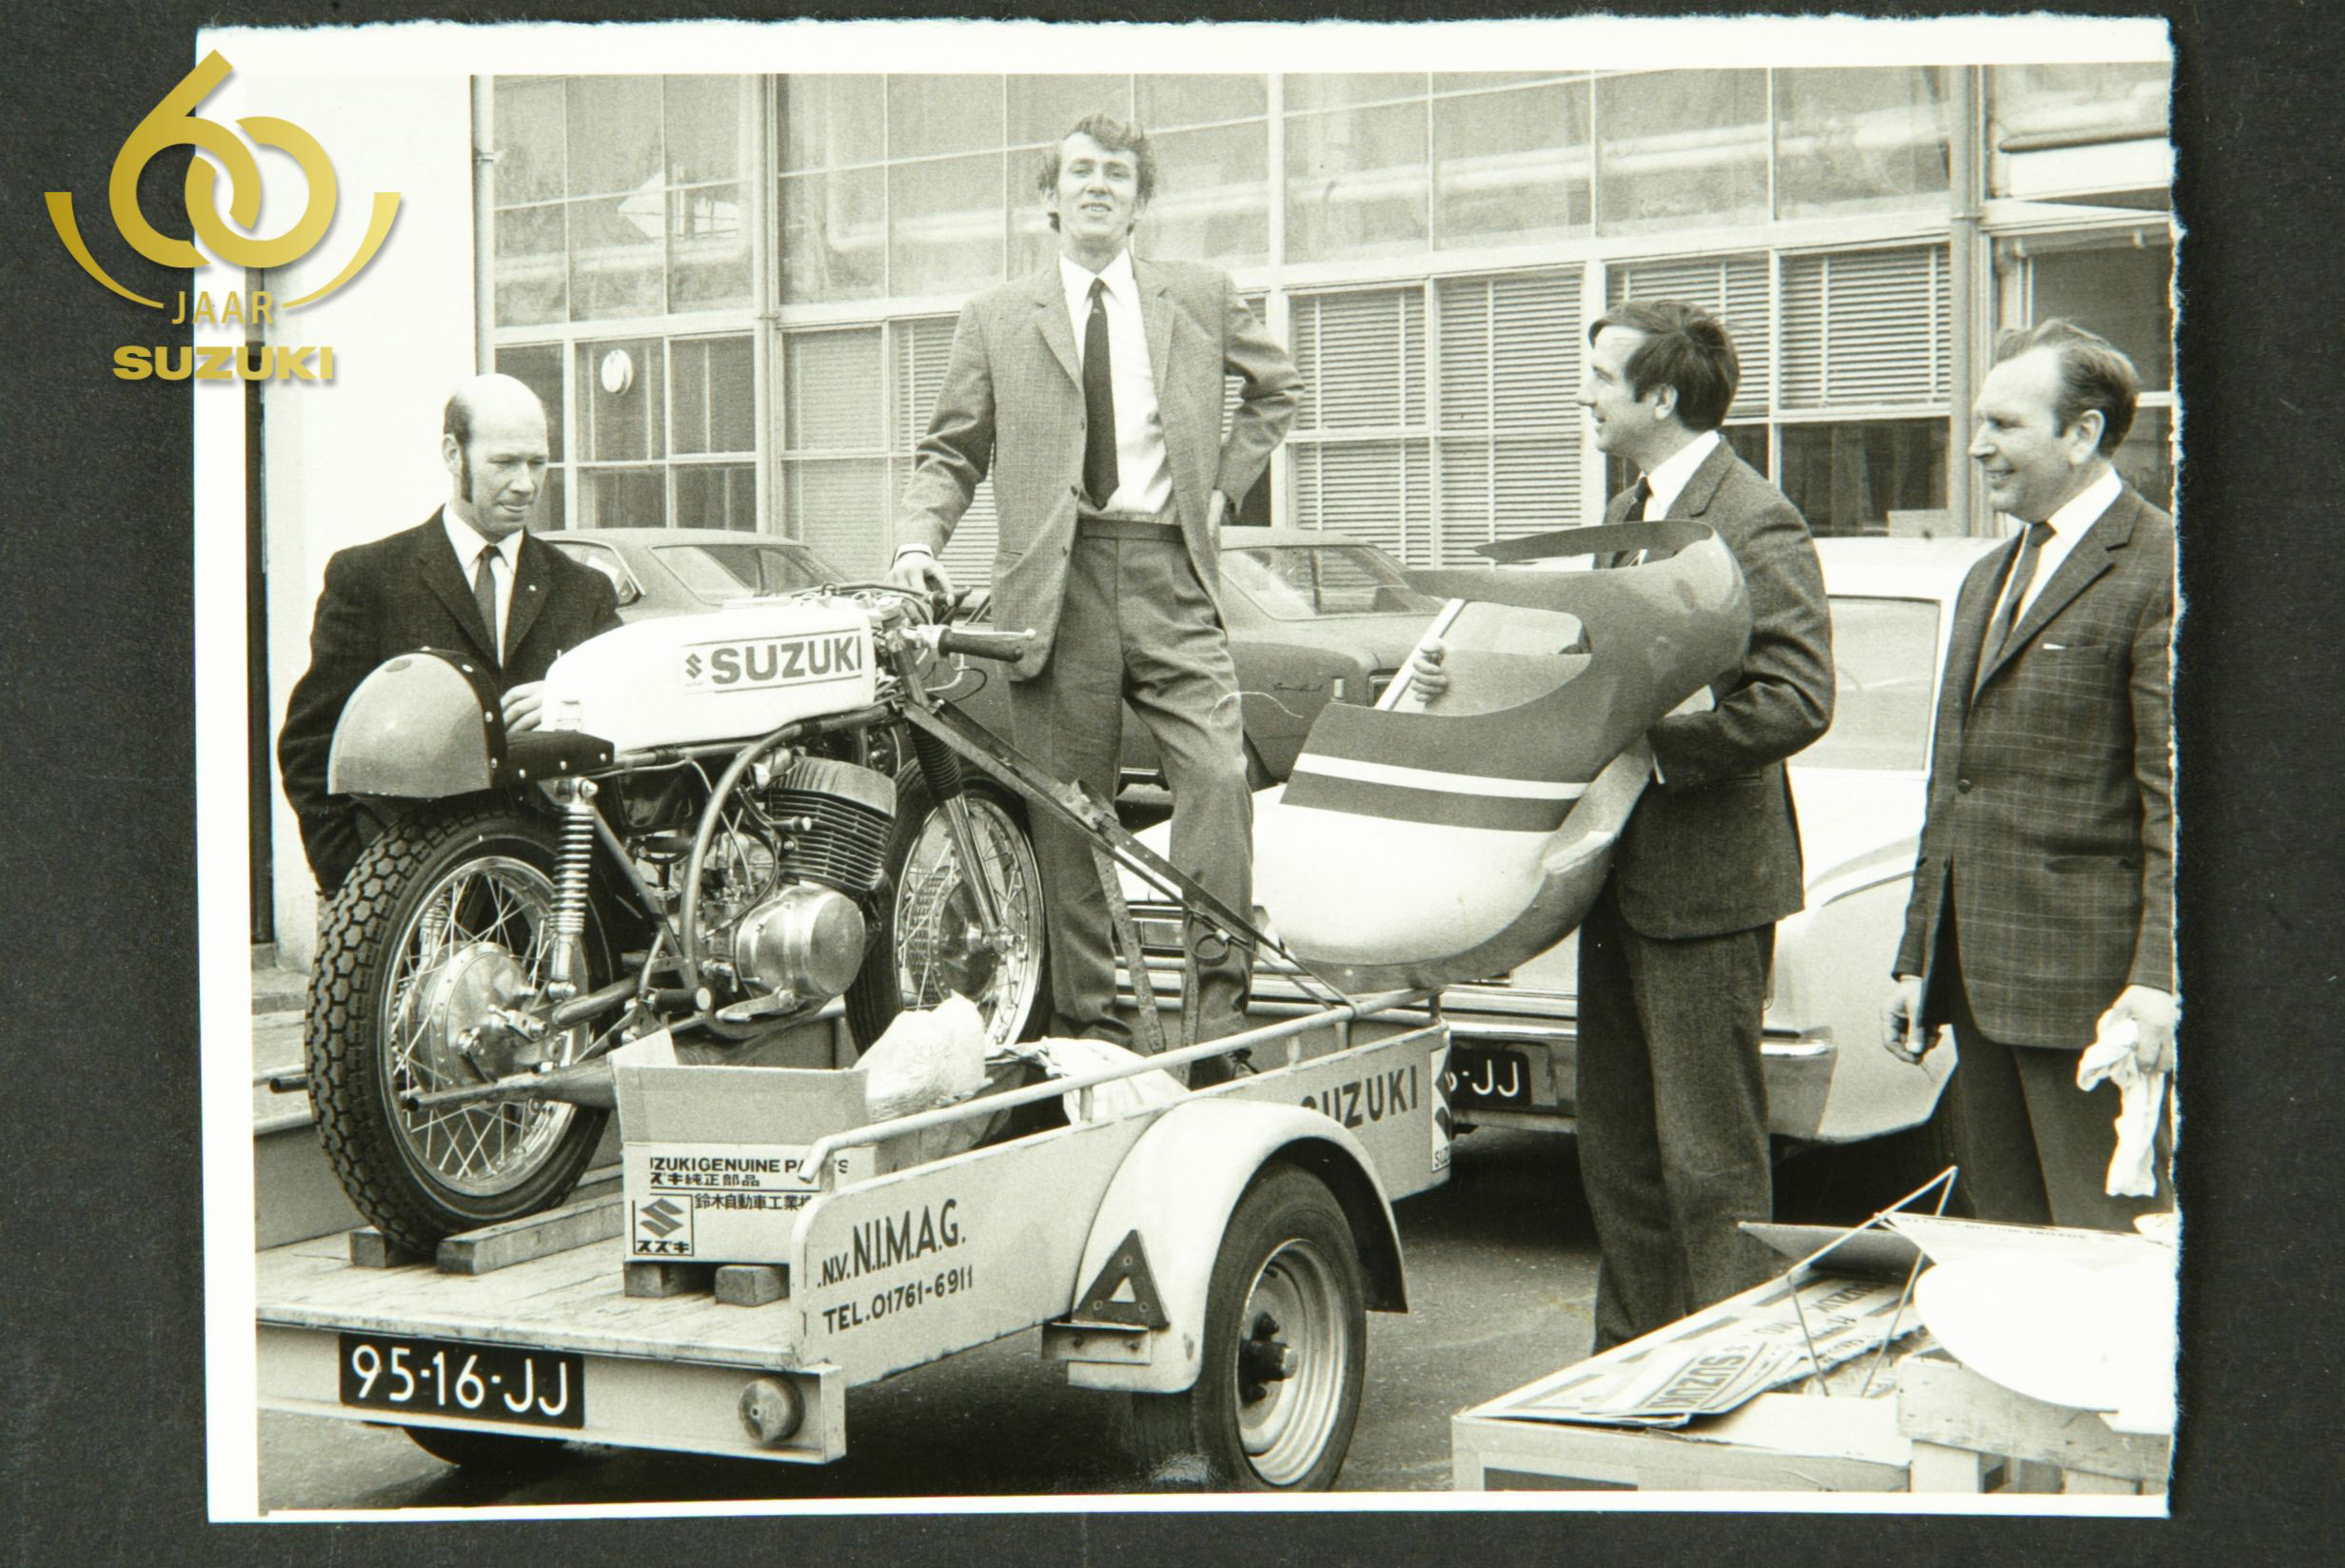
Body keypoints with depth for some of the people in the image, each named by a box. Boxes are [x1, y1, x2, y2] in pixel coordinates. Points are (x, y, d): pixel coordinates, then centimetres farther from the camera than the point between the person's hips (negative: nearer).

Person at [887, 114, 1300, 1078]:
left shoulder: (1198, 299, 14)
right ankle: (1091, 1025, 10)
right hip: (1053, 582, 0)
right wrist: (919, 541, -6)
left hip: (1168, 572, 0)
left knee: (1218, 773, -17)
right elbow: (951, 453, 12)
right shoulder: (997, 319, 13)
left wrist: (1226, 486, 13)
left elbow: (1275, 387, 27)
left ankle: (1219, 1008, -10)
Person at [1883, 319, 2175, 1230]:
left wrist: (2156, 983, -21)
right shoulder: (1987, 581, 19)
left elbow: (2178, 802, -15)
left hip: (2087, 983, -8)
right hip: (1979, 977, 8)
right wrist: (1916, 959, 18)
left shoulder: (2159, 573, -9)